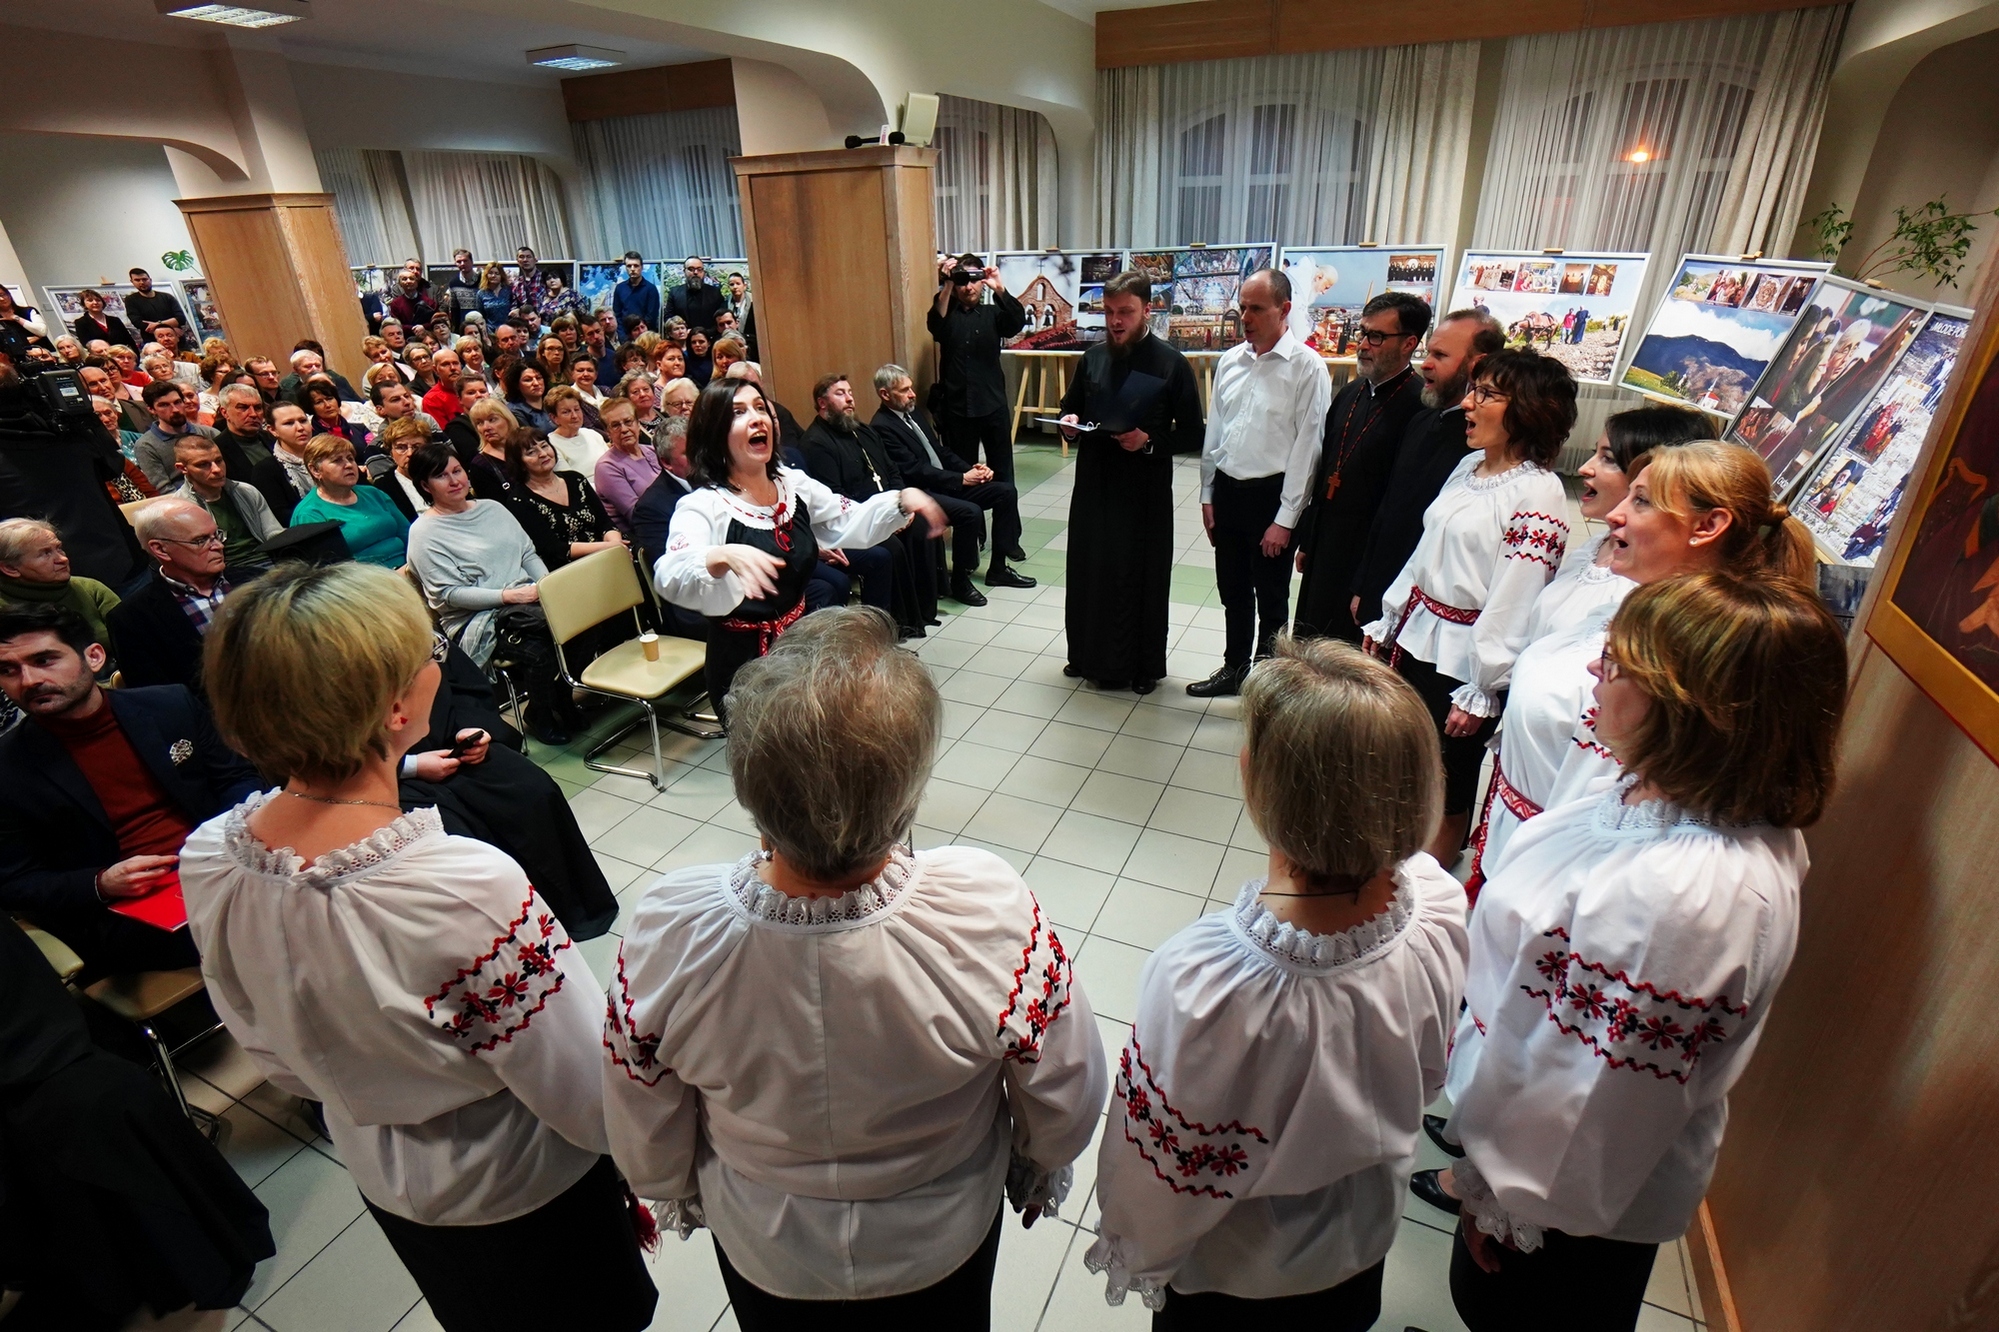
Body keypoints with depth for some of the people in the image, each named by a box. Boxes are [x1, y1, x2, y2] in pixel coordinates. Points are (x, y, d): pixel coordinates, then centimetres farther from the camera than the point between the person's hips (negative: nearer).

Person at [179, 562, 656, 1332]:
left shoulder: (207, 862, -20)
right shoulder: (466, 889, -41)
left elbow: (275, 1059, -2)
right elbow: (592, 1098, -29)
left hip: (380, 1180, 6)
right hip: (523, 1196, -5)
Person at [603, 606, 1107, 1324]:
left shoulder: (665, 931, -34)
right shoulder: (991, 912, -38)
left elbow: (647, 1147, -14)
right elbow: (1065, 1110, -19)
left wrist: (683, 1194, 9)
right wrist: (1039, 1175, 4)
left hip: (761, 1247, 1)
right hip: (942, 1241, 0)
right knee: (952, 1309, 34)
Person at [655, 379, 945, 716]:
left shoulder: (794, 484, 2)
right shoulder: (703, 506, -16)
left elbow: (854, 524, 8)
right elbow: (670, 580, -32)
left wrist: (902, 500, -11)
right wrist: (723, 556, -52)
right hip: (745, 666, -6)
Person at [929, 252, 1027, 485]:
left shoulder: (992, 314, 8)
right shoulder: (948, 315, 5)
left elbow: (1017, 323, -11)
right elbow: (935, 324, -17)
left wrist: (999, 289, -26)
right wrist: (946, 287, -29)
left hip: (993, 404, 1)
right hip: (957, 406, -1)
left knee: (1002, 471, 6)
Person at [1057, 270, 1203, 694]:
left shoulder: (1170, 363, -6)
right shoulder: (1093, 358, 7)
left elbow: (1190, 428, -4)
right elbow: (1070, 406, 19)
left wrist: (1151, 441, -20)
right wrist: (1069, 422, -4)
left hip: (1145, 487, -4)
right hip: (1093, 482, 4)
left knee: (1141, 575, 3)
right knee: (1088, 570, 10)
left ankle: (1143, 665, 18)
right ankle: (1089, 655, 27)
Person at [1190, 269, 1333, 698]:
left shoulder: (1307, 368, -11)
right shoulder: (1229, 361, 6)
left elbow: (1307, 446, -13)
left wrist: (1285, 519, -14)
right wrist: (1208, 496, 10)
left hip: (1270, 495, -5)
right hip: (1227, 489, 5)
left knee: (1270, 598, 9)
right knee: (1232, 590, 18)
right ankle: (1234, 668, 35)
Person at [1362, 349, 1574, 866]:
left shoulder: (1538, 493, -17)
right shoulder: (1470, 465, 8)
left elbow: (1513, 603, -18)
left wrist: (1480, 692, -17)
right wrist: (1387, 620, 15)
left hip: (1460, 658, -7)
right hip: (1413, 635, 8)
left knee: (1444, 790, 10)